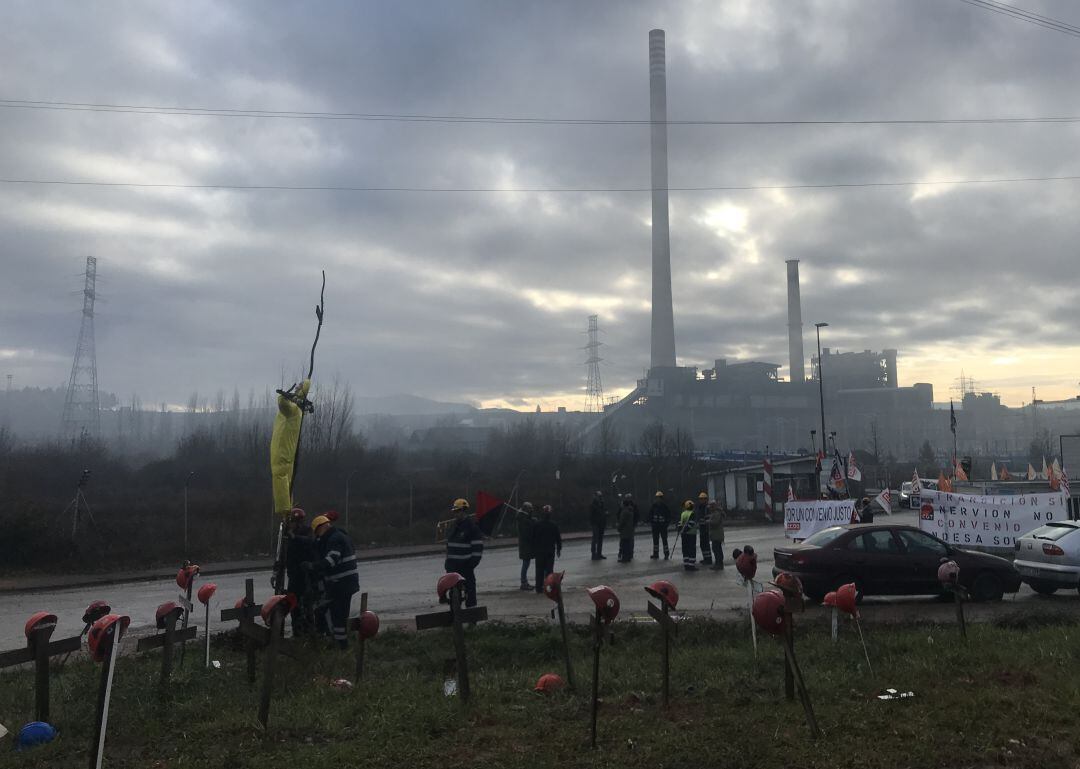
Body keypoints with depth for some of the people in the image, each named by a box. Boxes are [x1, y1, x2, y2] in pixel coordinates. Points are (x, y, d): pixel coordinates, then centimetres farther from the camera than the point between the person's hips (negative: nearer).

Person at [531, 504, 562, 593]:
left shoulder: (536, 525, -6)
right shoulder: (554, 525, -5)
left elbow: (533, 538, -1)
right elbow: (558, 538, 1)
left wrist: (533, 551, 7)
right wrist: (559, 549, 13)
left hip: (539, 551, 0)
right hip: (550, 551, 0)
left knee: (539, 570, 7)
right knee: (549, 569, 5)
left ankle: (539, 587, 9)